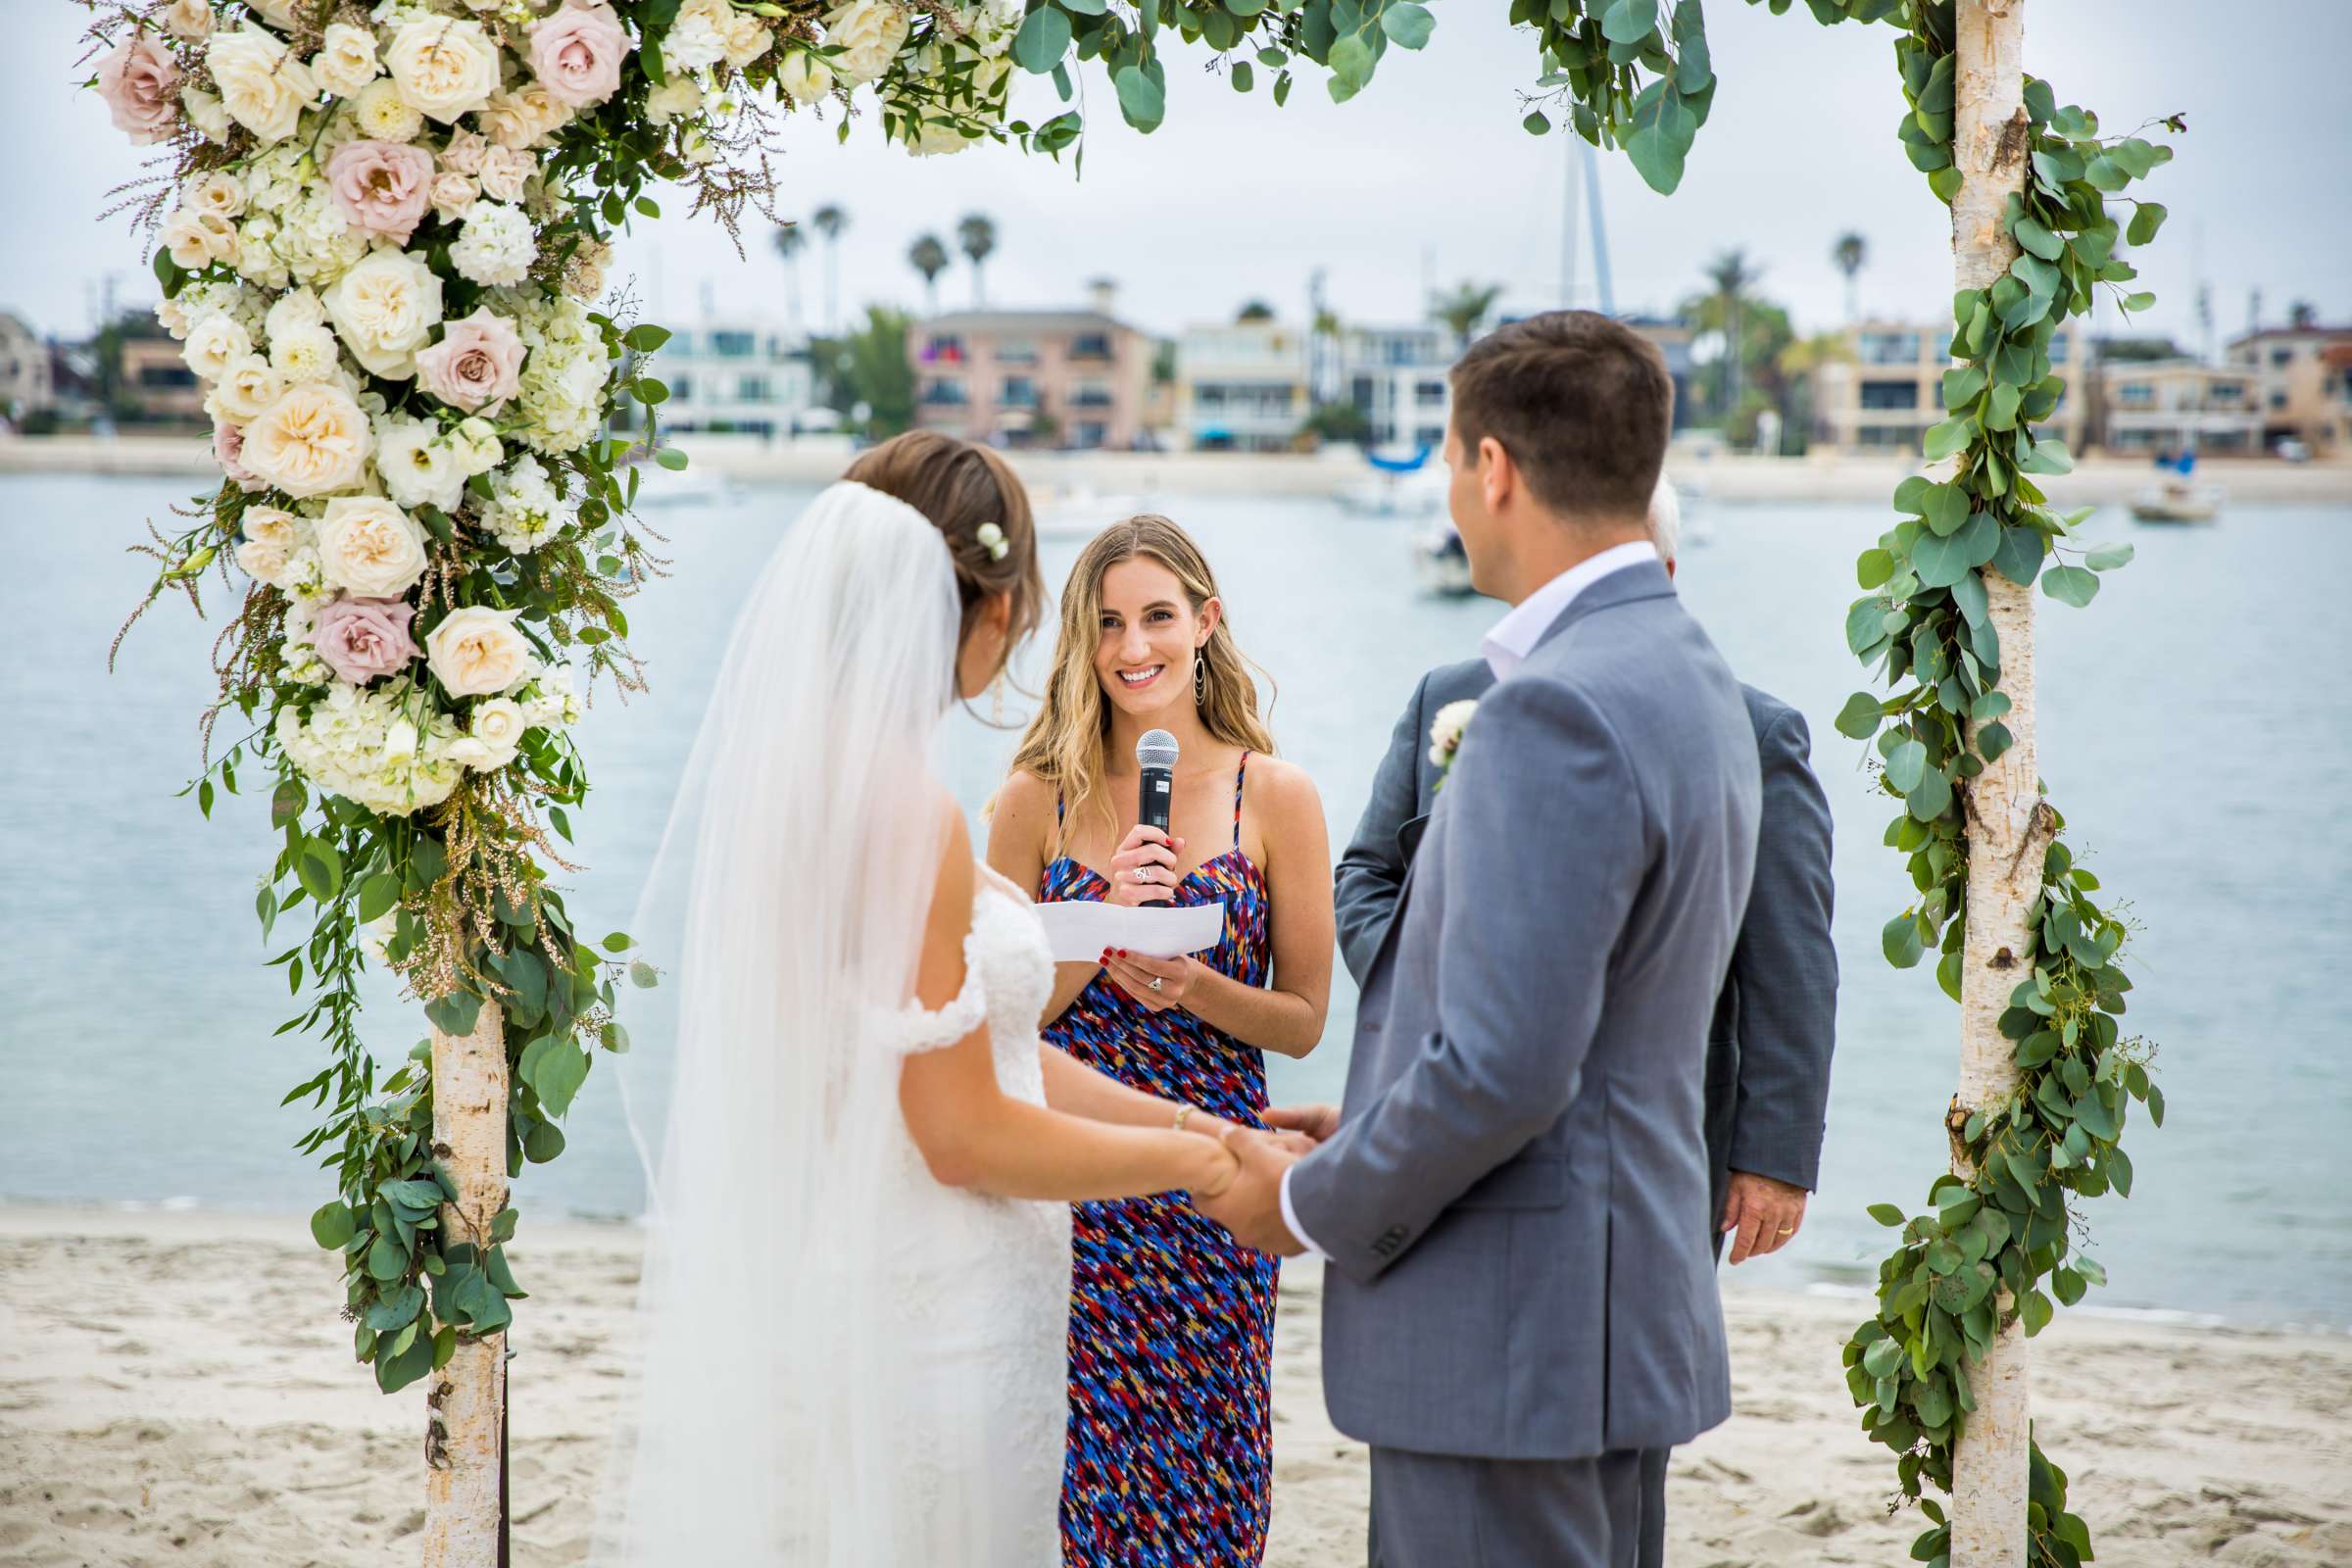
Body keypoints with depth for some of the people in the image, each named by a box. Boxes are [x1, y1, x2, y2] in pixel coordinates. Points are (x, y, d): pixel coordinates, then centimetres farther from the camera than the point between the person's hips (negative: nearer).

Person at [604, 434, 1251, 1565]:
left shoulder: (794, 773, 7)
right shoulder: (900, 811, -20)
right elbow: (966, 1135, -19)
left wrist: (1187, 1122, 14)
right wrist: (1194, 1162, -6)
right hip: (926, 1330, -9)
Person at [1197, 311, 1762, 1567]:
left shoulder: (1557, 710, -20)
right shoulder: (1691, 681, 12)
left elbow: (1504, 1066, -24)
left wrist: (1313, 1205, -9)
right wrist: (1368, 1130, 15)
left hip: (1507, 1336, -10)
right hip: (1607, 1307, 10)